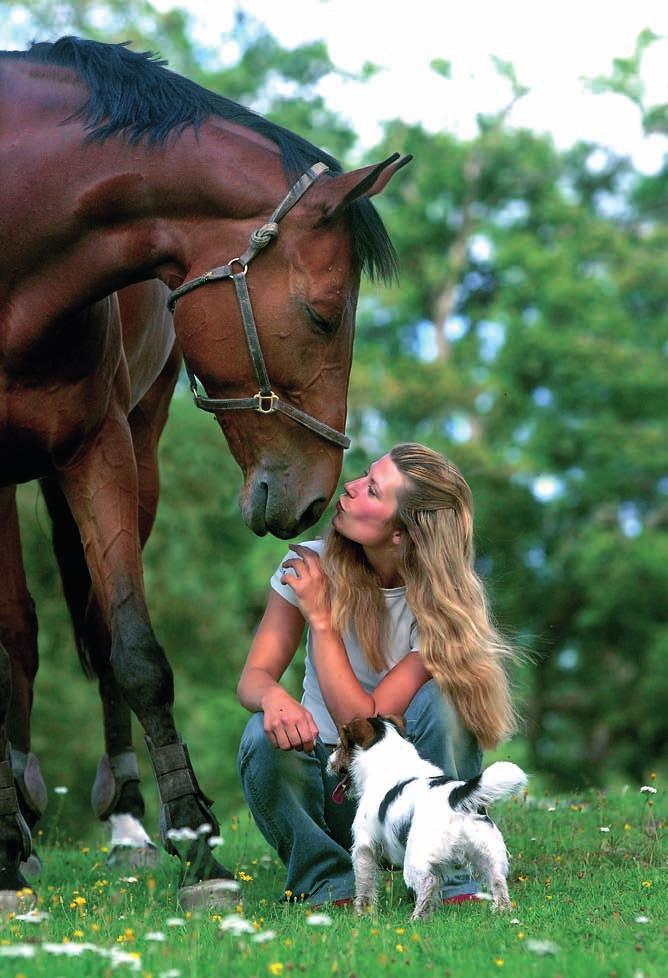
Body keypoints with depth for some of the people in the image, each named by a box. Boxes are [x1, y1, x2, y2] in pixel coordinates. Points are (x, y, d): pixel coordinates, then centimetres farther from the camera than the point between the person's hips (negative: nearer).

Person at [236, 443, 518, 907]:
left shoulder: (443, 603, -18)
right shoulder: (313, 564, -9)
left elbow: (366, 722, -24)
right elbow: (254, 675, -11)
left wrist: (320, 617, -25)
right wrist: (272, 695, -37)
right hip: (329, 784, 2)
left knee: (439, 699, -30)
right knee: (266, 736, -29)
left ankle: (451, 883, -18)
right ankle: (330, 886, -10)